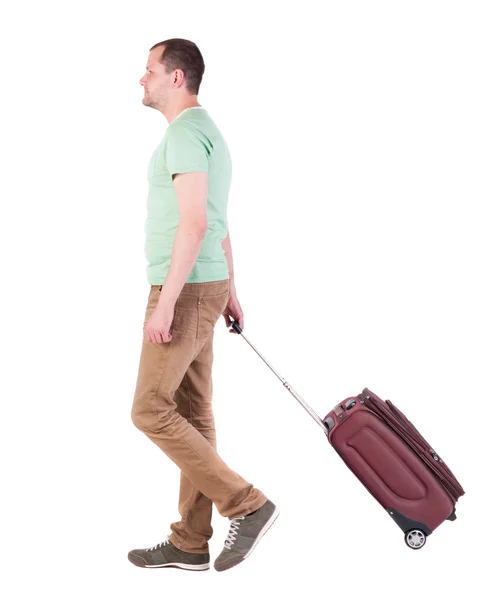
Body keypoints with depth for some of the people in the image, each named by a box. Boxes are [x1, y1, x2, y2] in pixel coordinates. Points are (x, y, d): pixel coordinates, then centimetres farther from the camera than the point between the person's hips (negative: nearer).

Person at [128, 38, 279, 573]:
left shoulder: (185, 130, -13)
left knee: (151, 411, -8)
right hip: (204, 288, 10)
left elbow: (194, 224, -23)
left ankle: (247, 506, -3)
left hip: (185, 290, -10)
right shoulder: (205, 130, 20)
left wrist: (165, 303, -24)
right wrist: (229, 290, 27)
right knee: (191, 415, 10)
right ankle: (190, 543, 16)